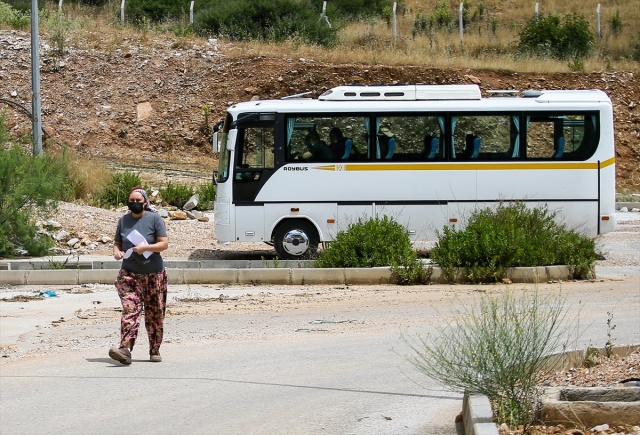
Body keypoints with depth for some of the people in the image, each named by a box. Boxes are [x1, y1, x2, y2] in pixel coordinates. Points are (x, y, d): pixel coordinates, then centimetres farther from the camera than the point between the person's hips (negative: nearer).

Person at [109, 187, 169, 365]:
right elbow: (117, 242, 19)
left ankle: (155, 351, 18)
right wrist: (116, 251, -5)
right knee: (130, 310, -16)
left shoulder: (154, 219, -1)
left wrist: (145, 247, -21)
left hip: (153, 275, -1)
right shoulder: (123, 220, 10)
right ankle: (125, 350, -28)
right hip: (129, 275, 1)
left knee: (155, 315, 5)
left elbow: (164, 244, -6)